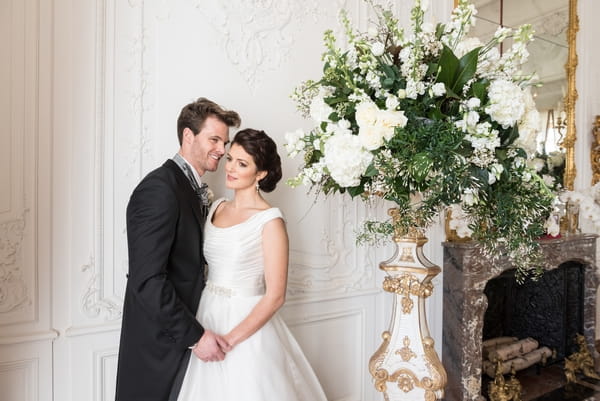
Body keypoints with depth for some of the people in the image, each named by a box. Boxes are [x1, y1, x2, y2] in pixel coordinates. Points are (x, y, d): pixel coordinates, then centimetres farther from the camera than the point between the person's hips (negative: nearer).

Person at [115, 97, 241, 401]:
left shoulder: (192, 188, 7)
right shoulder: (159, 188, -20)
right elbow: (147, 280, -25)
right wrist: (195, 335, -20)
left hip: (182, 335, 8)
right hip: (159, 343, -8)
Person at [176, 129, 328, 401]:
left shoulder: (270, 221, -16)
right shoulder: (217, 207, 2)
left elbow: (275, 296, -16)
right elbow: (204, 267, 9)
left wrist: (229, 339, -16)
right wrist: (200, 332, 2)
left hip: (246, 324, -5)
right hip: (208, 316, 6)